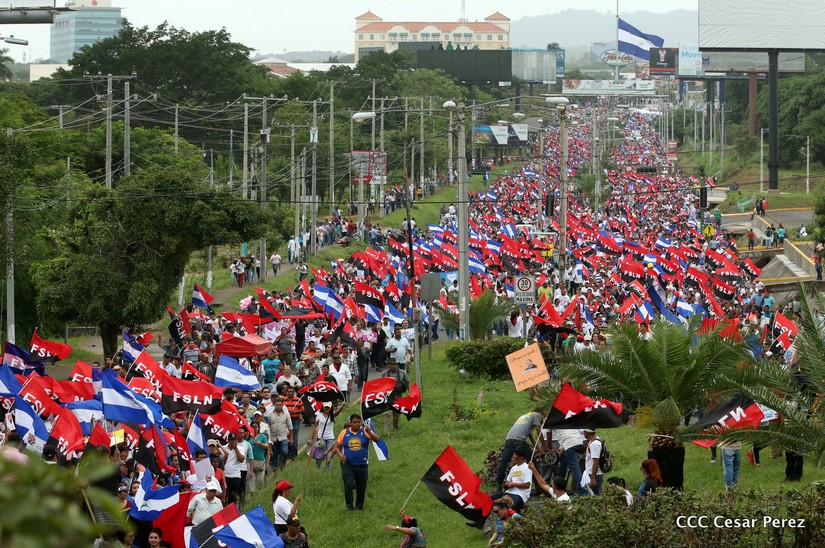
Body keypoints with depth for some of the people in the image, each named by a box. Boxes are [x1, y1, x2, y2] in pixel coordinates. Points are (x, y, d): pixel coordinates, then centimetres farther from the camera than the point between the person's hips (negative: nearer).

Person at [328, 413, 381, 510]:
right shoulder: (344, 433, 5)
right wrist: (340, 455, -8)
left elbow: (377, 440, -11)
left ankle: (359, 506, 25)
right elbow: (337, 447, 12)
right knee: (348, 485, -18)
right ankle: (349, 505, -7)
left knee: (361, 488, 9)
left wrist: (369, 432, -28)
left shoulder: (365, 431, 1)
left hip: (362, 465, 1)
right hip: (348, 465, -1)